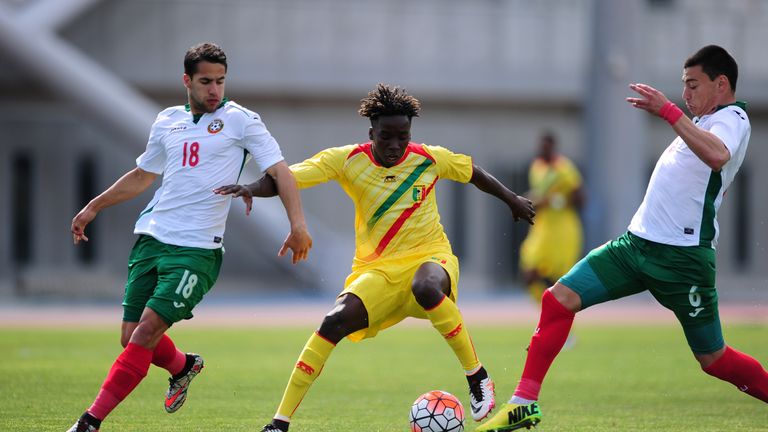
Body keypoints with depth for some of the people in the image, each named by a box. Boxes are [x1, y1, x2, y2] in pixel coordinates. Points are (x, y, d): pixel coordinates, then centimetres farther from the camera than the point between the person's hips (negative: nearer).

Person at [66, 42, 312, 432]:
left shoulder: (240, 120, 0)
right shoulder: (168, 122, 15)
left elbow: (279, 171, -4)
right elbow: (142, 176, 30)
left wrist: (298, 225, -16)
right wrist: (93, 207, 33)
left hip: (197, 249, -5)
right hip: (151, 239, 5)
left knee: (148, 329, -16)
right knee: (131, 337, 1)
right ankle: (183, 366, 35)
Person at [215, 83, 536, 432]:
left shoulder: (430, 159, -3)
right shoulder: (347, 160, -6)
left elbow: (474, 173, 17)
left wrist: (513, 200, 29)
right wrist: (253, 188, -32)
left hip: (429, 256, -1)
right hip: (376, 269, 1)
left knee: (426, 288, -39)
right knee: (335, 322, -23)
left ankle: (478, 378, -21)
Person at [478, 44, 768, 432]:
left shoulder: (733, 119, -10)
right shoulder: (704, 121, 18)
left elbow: (717, 155, -35)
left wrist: (668, 110, -34)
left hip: (681, 256, -8)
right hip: (637, 241, 8)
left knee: (713, 359, 1)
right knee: (559, 299, -5)